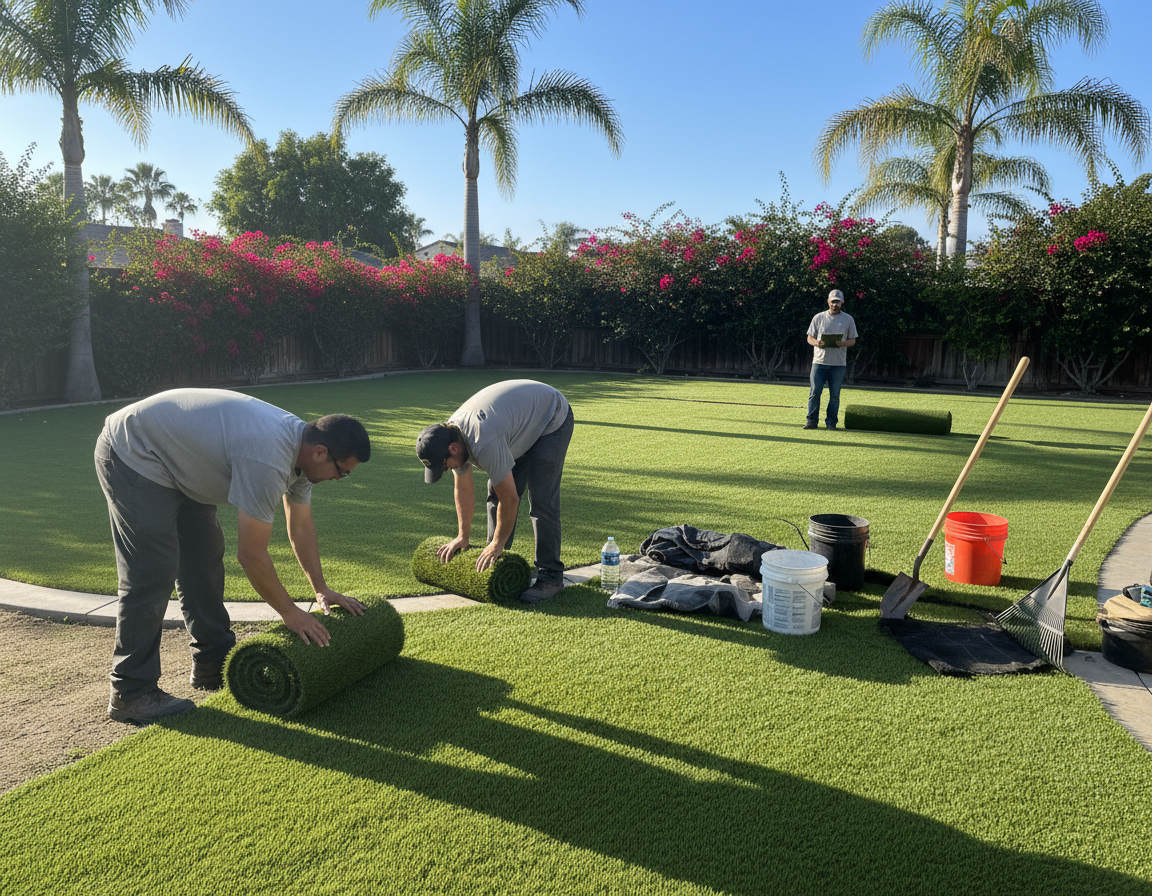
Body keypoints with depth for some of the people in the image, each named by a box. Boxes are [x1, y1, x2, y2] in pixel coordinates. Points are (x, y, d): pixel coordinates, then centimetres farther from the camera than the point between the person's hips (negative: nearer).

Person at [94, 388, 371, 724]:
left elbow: (301, 526, 9)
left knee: (205, 558, 12)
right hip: (132, 454, -10)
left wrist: (322, 590, 9)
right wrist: (289, 612, -17)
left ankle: (213, 666, 23)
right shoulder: (267, 459, -35)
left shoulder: (299, 445, -4)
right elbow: (251, 554, -29)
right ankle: (130, 695, -2)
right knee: (152, 575, -12)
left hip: (176, 462, 10)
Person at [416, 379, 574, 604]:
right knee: (496, 492, 5)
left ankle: (551, 576, -9)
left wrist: (497, 544, -18)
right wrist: (463, 536, 4)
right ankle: (492, 562, 17)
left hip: (552, 418, -9)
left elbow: (510, 498, -31)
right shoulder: (450, 435, -10)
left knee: (540, 499, -16)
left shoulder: (483, 444, -38)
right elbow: (463, 489, 2)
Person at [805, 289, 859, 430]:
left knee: (834, 395, 2)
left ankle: (831, 422, 11)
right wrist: (816, 342, -14)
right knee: (815, 392, -5)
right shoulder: (819, 317, 8)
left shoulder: (848, 319, 8)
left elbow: (852, 340, 9)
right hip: (819, 361, 0)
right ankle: (812, 421, 4)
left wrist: (842, 343, -14)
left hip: (838, 364, 0)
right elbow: (810, 338, 9)